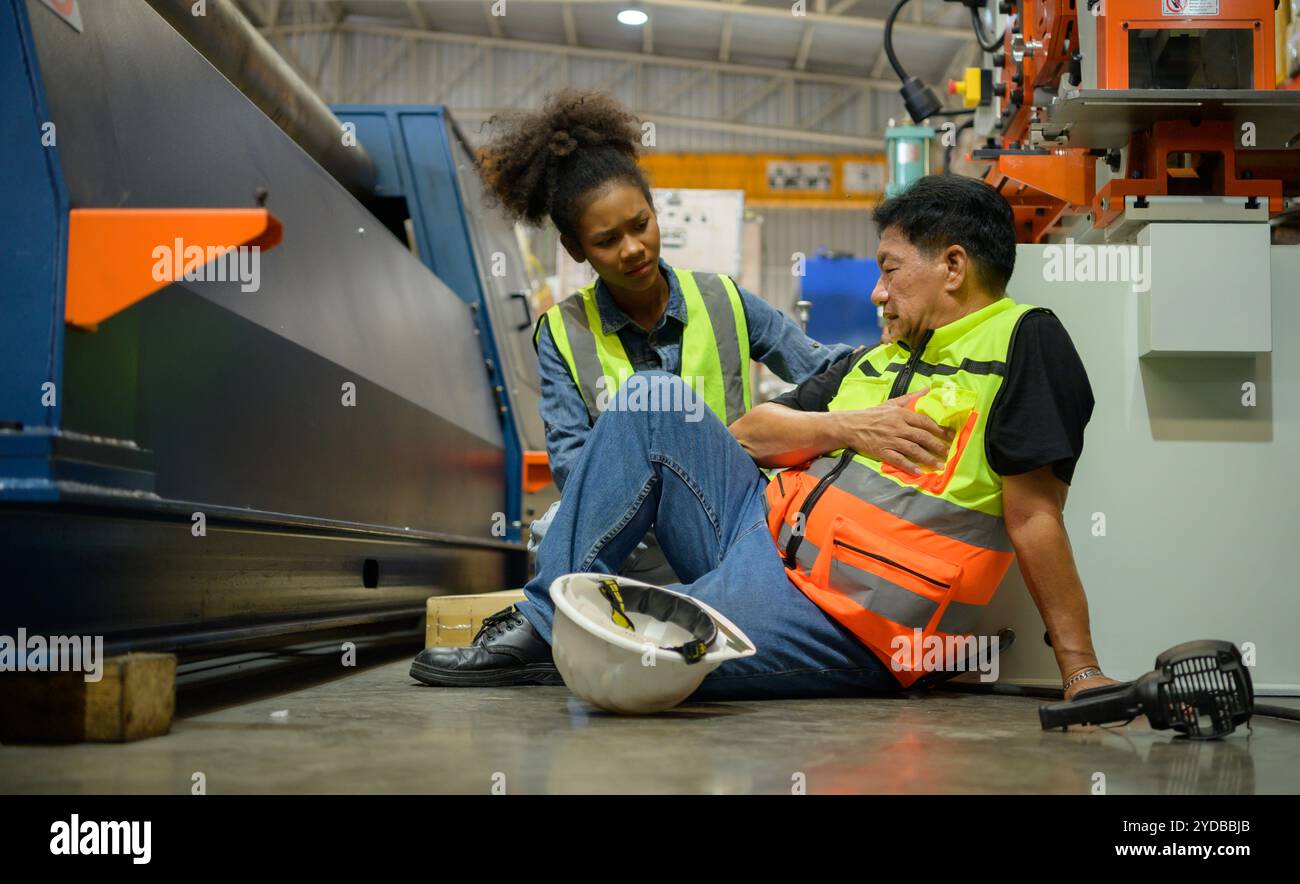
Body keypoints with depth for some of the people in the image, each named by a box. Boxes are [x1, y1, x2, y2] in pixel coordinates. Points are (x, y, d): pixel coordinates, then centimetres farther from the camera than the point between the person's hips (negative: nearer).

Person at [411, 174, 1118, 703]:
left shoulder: (1022, 341, -5)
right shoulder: (876, 360, 22)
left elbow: (1033, 518, -13)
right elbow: (750, 432, 16)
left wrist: (1082, 673, -18)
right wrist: (852, 427, -2)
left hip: (839, 622, -9)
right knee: (645, 400, 0)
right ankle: (544, 619, -1)